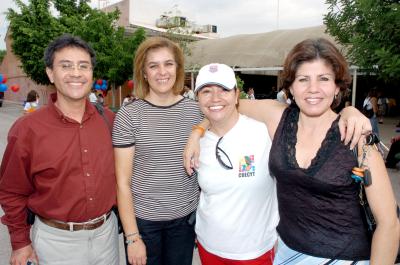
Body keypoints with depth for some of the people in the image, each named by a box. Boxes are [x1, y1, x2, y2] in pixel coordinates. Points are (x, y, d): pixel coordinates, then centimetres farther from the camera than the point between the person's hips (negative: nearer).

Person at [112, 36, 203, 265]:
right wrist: (132, 236, -10)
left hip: (186, 217, 3)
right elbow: (123, 182, -9)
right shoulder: (128, 115, -11)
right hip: (143, 219, -2)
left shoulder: (195, 110, -2)